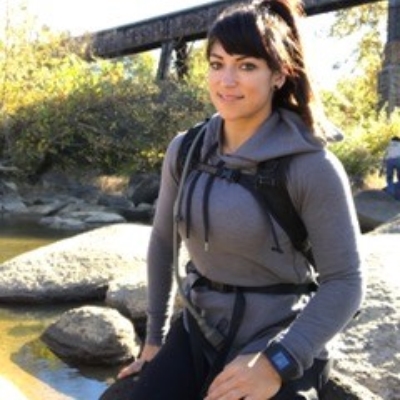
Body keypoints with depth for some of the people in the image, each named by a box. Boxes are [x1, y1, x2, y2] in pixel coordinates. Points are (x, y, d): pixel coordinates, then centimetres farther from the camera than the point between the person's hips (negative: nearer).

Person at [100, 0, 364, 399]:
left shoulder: (312, 167, -16)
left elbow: (344, 281, -15)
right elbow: (163, 241, 11)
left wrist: (276, 363, -25)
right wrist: (155, 337, 12)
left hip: (282, 346, -4)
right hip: (198, 333, 5)